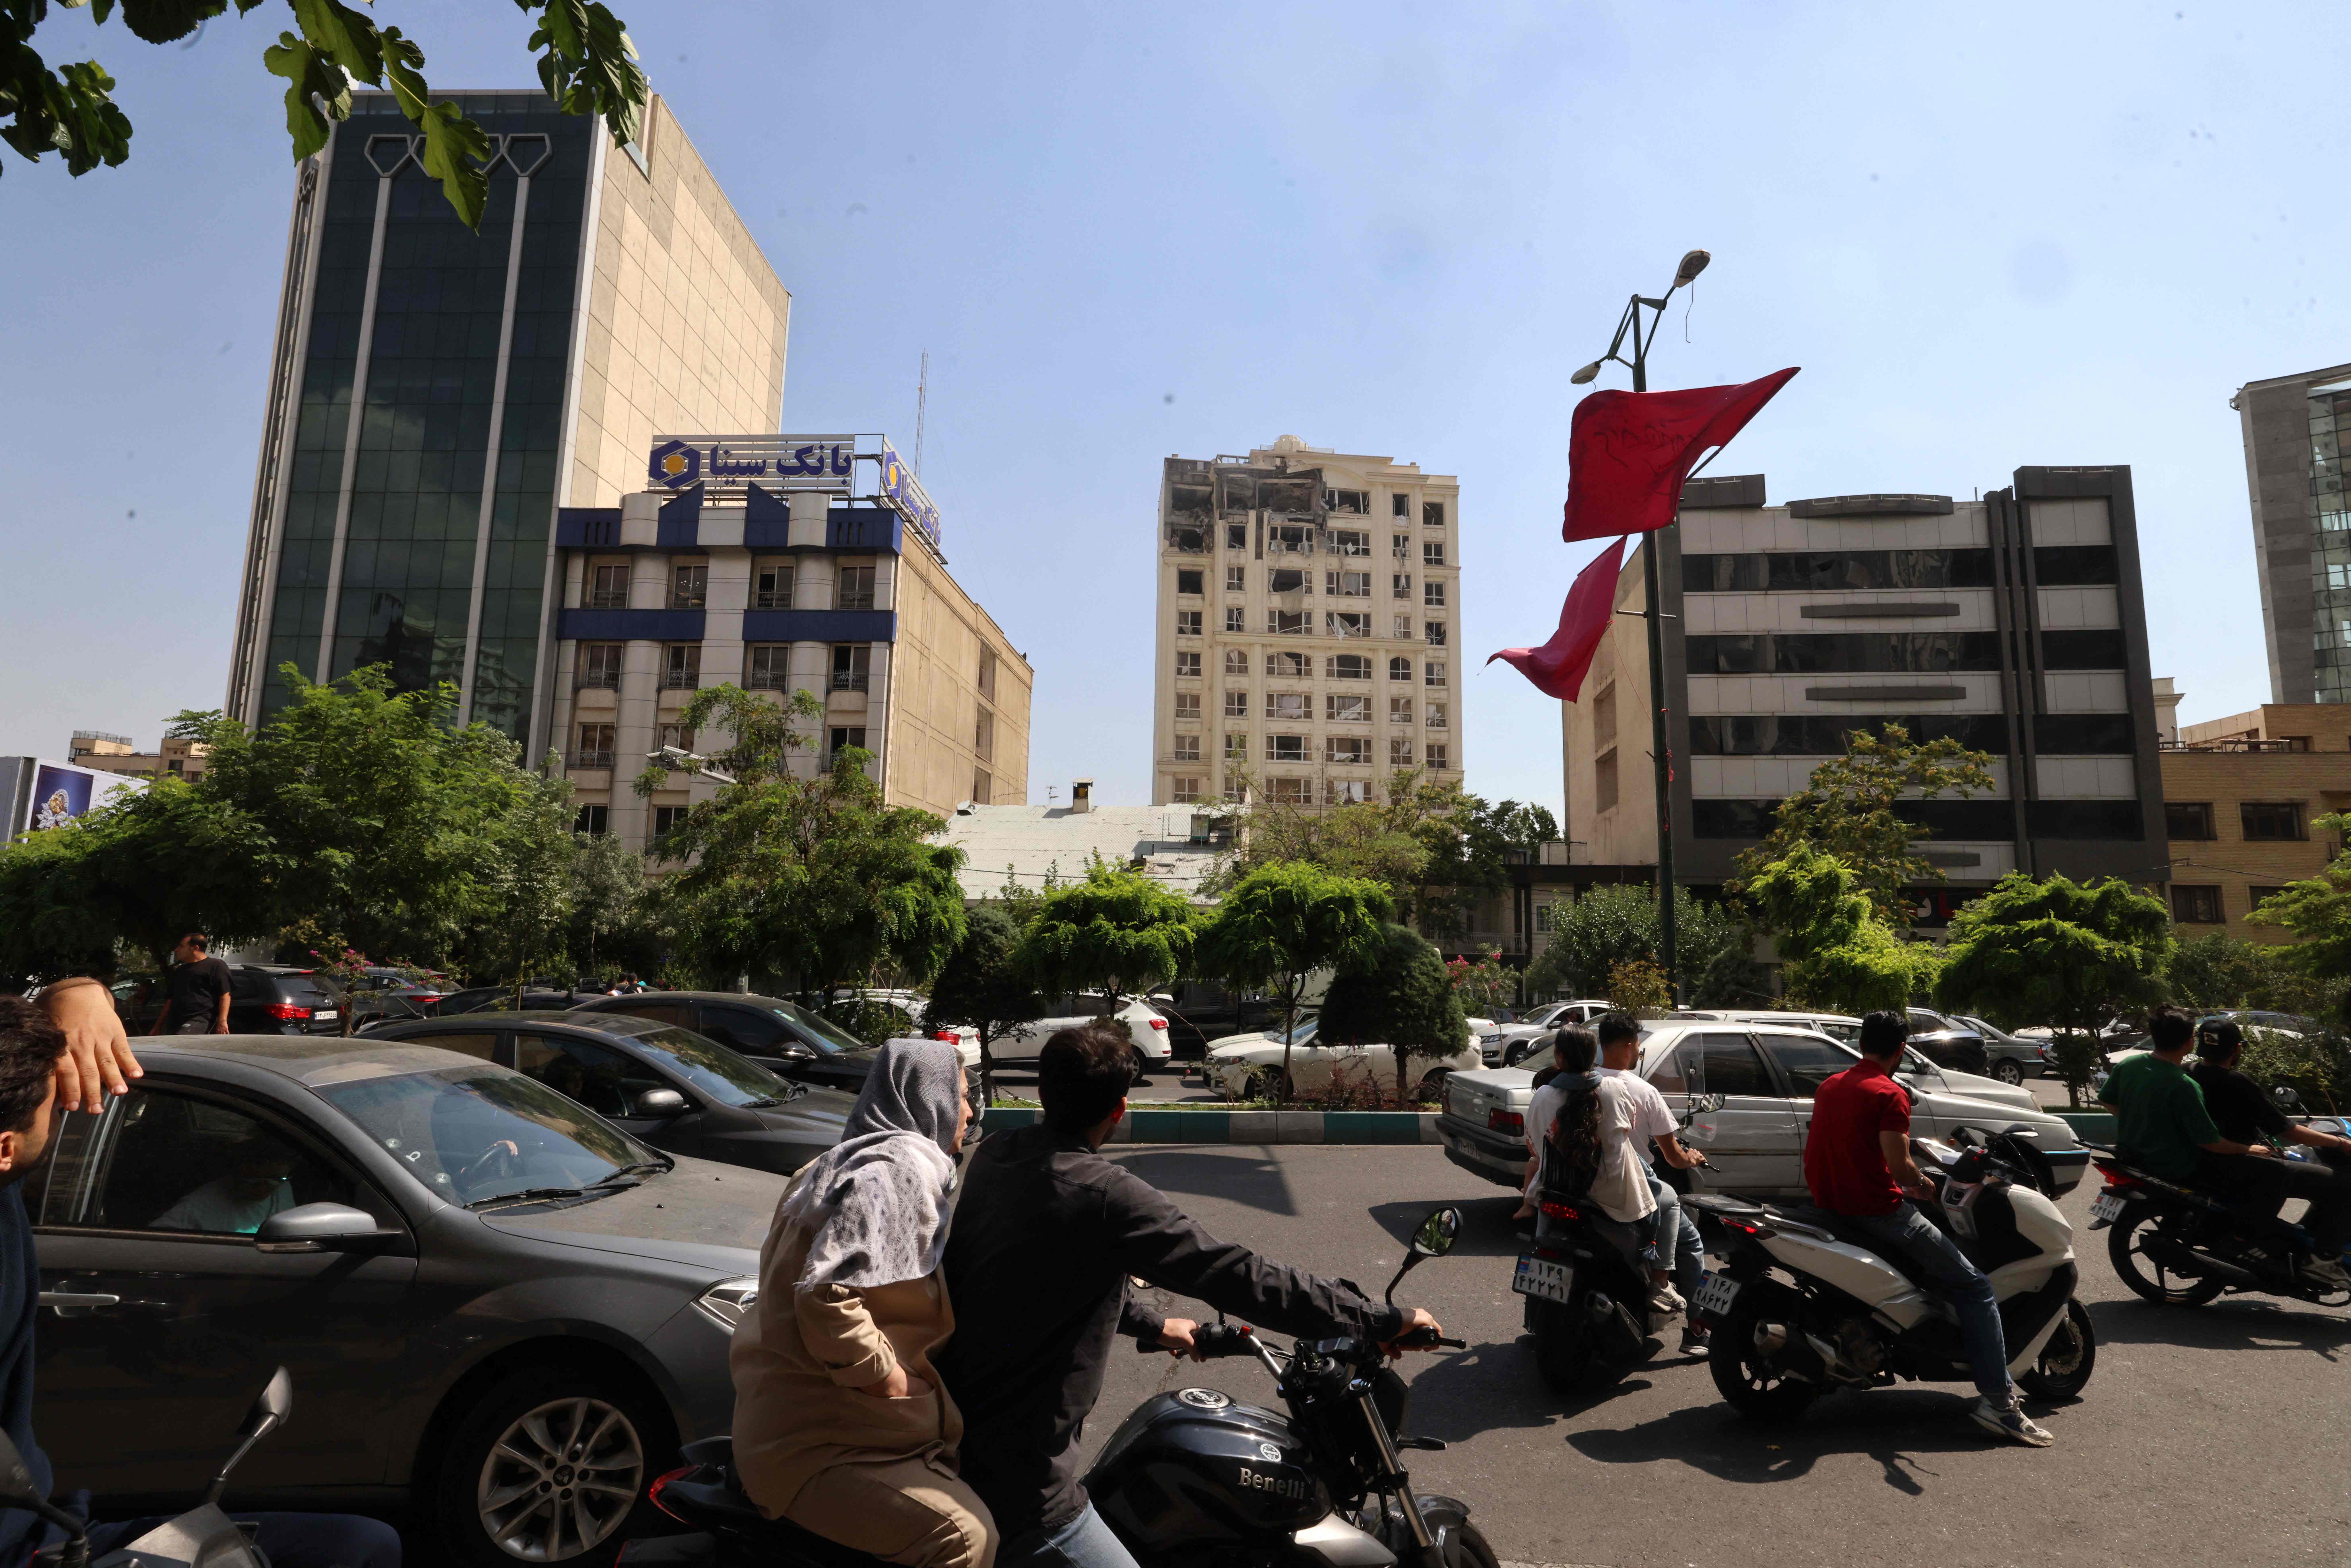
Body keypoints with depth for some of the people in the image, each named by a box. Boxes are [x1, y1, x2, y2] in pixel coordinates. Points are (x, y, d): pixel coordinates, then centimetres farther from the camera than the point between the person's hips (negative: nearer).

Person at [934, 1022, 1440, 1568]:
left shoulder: (993, 1155, 0)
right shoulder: (1106, 1195, -26)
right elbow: (1241, 1276, -24)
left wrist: (1152, 1326, 25)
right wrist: (1381, 1320, -14)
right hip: (1016, 1471, -9)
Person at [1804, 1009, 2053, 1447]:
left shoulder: (1828, 1087, 13)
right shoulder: (1890, 1094, -11)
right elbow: (1900, 1167, -20)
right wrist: (1928, 1188, 1)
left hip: (1830, 1205, 8)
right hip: (1876, 1209, -8)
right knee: (1976, 1289, 0)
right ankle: (1998, 1401, -6)